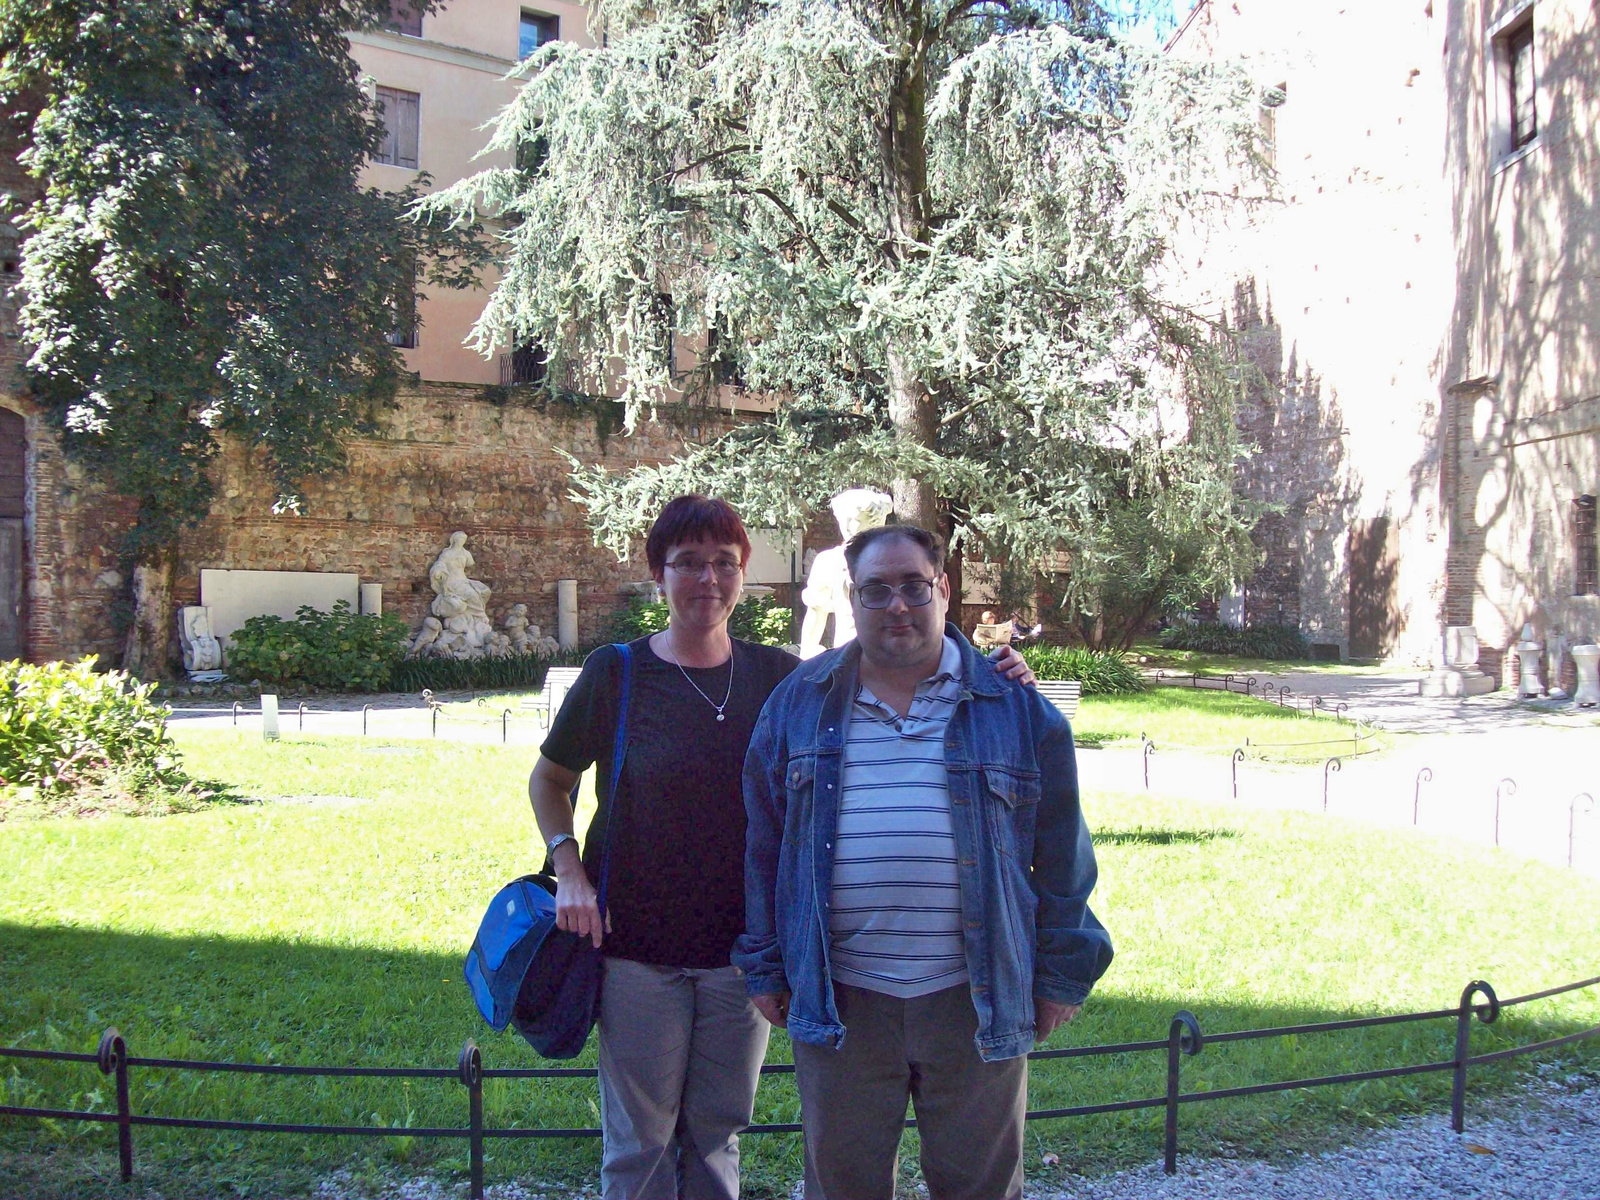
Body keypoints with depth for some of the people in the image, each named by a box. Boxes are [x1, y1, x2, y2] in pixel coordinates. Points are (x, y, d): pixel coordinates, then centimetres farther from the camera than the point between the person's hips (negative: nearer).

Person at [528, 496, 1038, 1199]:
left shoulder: (775, 675, 0)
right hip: (638, 949, -2)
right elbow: (549, 781, 6)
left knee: (718, 1129, 16)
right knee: (639, 1141, 8)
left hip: (742, 948, 3)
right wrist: (569, 871, -9)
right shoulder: (616, 673, -7)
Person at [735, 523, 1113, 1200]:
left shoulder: (1014, 705, 2)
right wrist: (766, 969, 7)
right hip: (839, 1000, 1)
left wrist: (1061, 976, 3)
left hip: (977, 999, -1)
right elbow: (763, 845, 8)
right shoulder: (798, 704, 5)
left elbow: (1061, 854, 4)